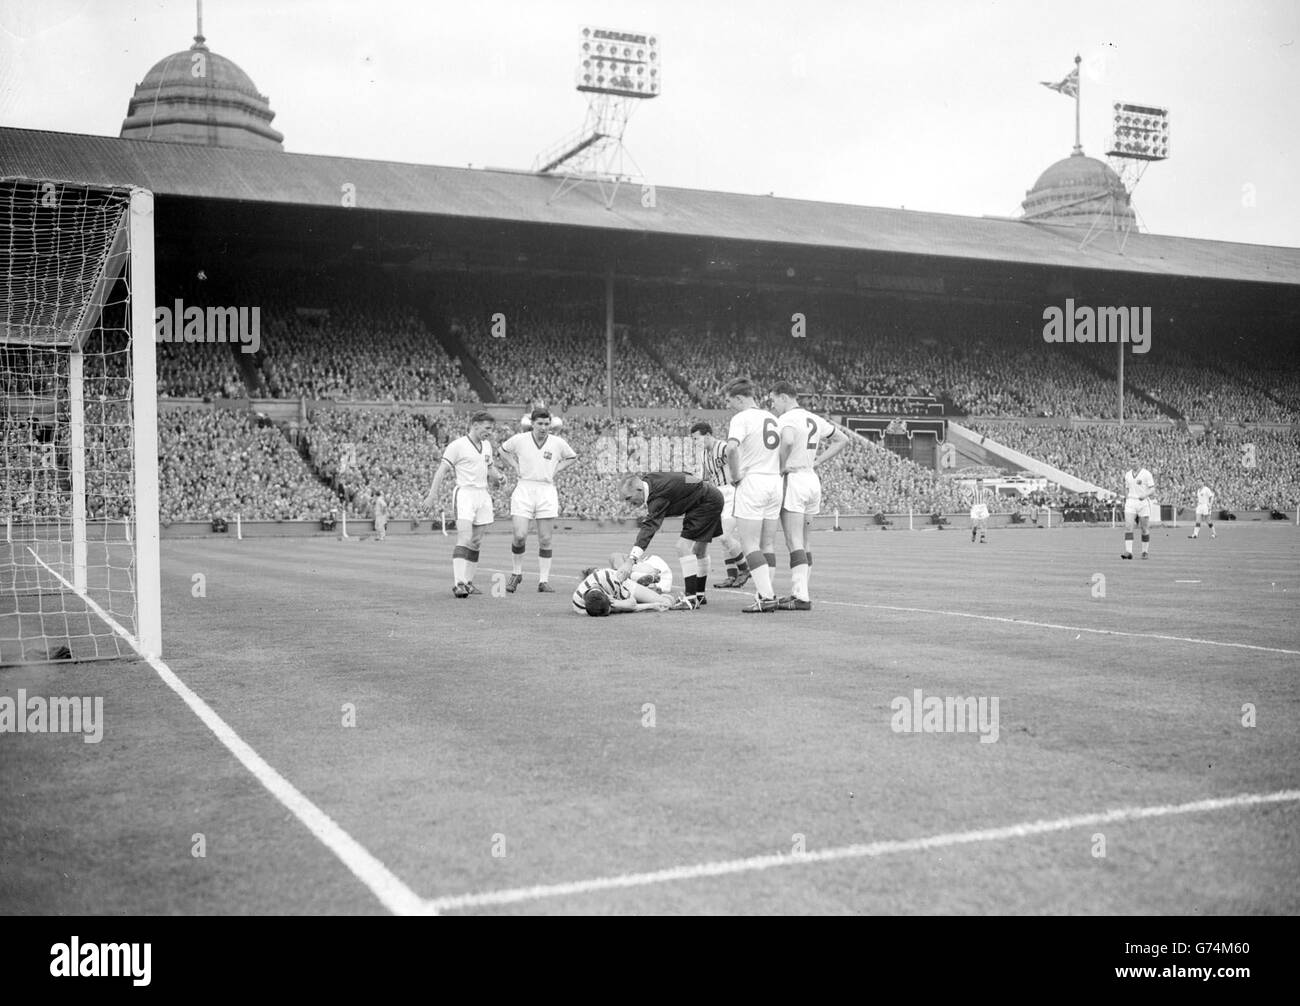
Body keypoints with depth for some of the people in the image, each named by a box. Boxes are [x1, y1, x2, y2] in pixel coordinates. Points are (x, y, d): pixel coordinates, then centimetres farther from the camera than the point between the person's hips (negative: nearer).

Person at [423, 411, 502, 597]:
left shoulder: (487, 445, 16)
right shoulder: (457, 445, -7)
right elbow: (442, 470, -9)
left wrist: (496, 476, 7)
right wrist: (432, 495, -17)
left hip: (483, 496, 7)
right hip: (464, 493, -7)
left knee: (476, 542, 8)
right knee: (465, 539, -18)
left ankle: (468, 582, 16)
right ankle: (458, 584, -22)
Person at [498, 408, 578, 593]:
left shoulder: (558, 443, 1)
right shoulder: (519, 440, -1)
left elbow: (572, 457, 20)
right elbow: (503, 450, 19)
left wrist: (556, 470, 7)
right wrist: (516, 467, 7)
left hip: (547, 492, 1)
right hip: (524, 489, -1)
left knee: (545, 540, 1)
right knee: (520, 536, -11)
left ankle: (544, 581, 8)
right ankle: (516, 574, 13)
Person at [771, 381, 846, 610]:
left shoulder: (787, 419, -10)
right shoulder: (814, 419, 15)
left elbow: (787, 441, -33)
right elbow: (842, 440, 24)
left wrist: (782, 465, -17)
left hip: (793, 480, -8)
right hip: (813, 480, 8)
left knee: (795, 544, -8)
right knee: (804, 546, 13)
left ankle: (800, 597, -12)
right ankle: (800, 592, 17)